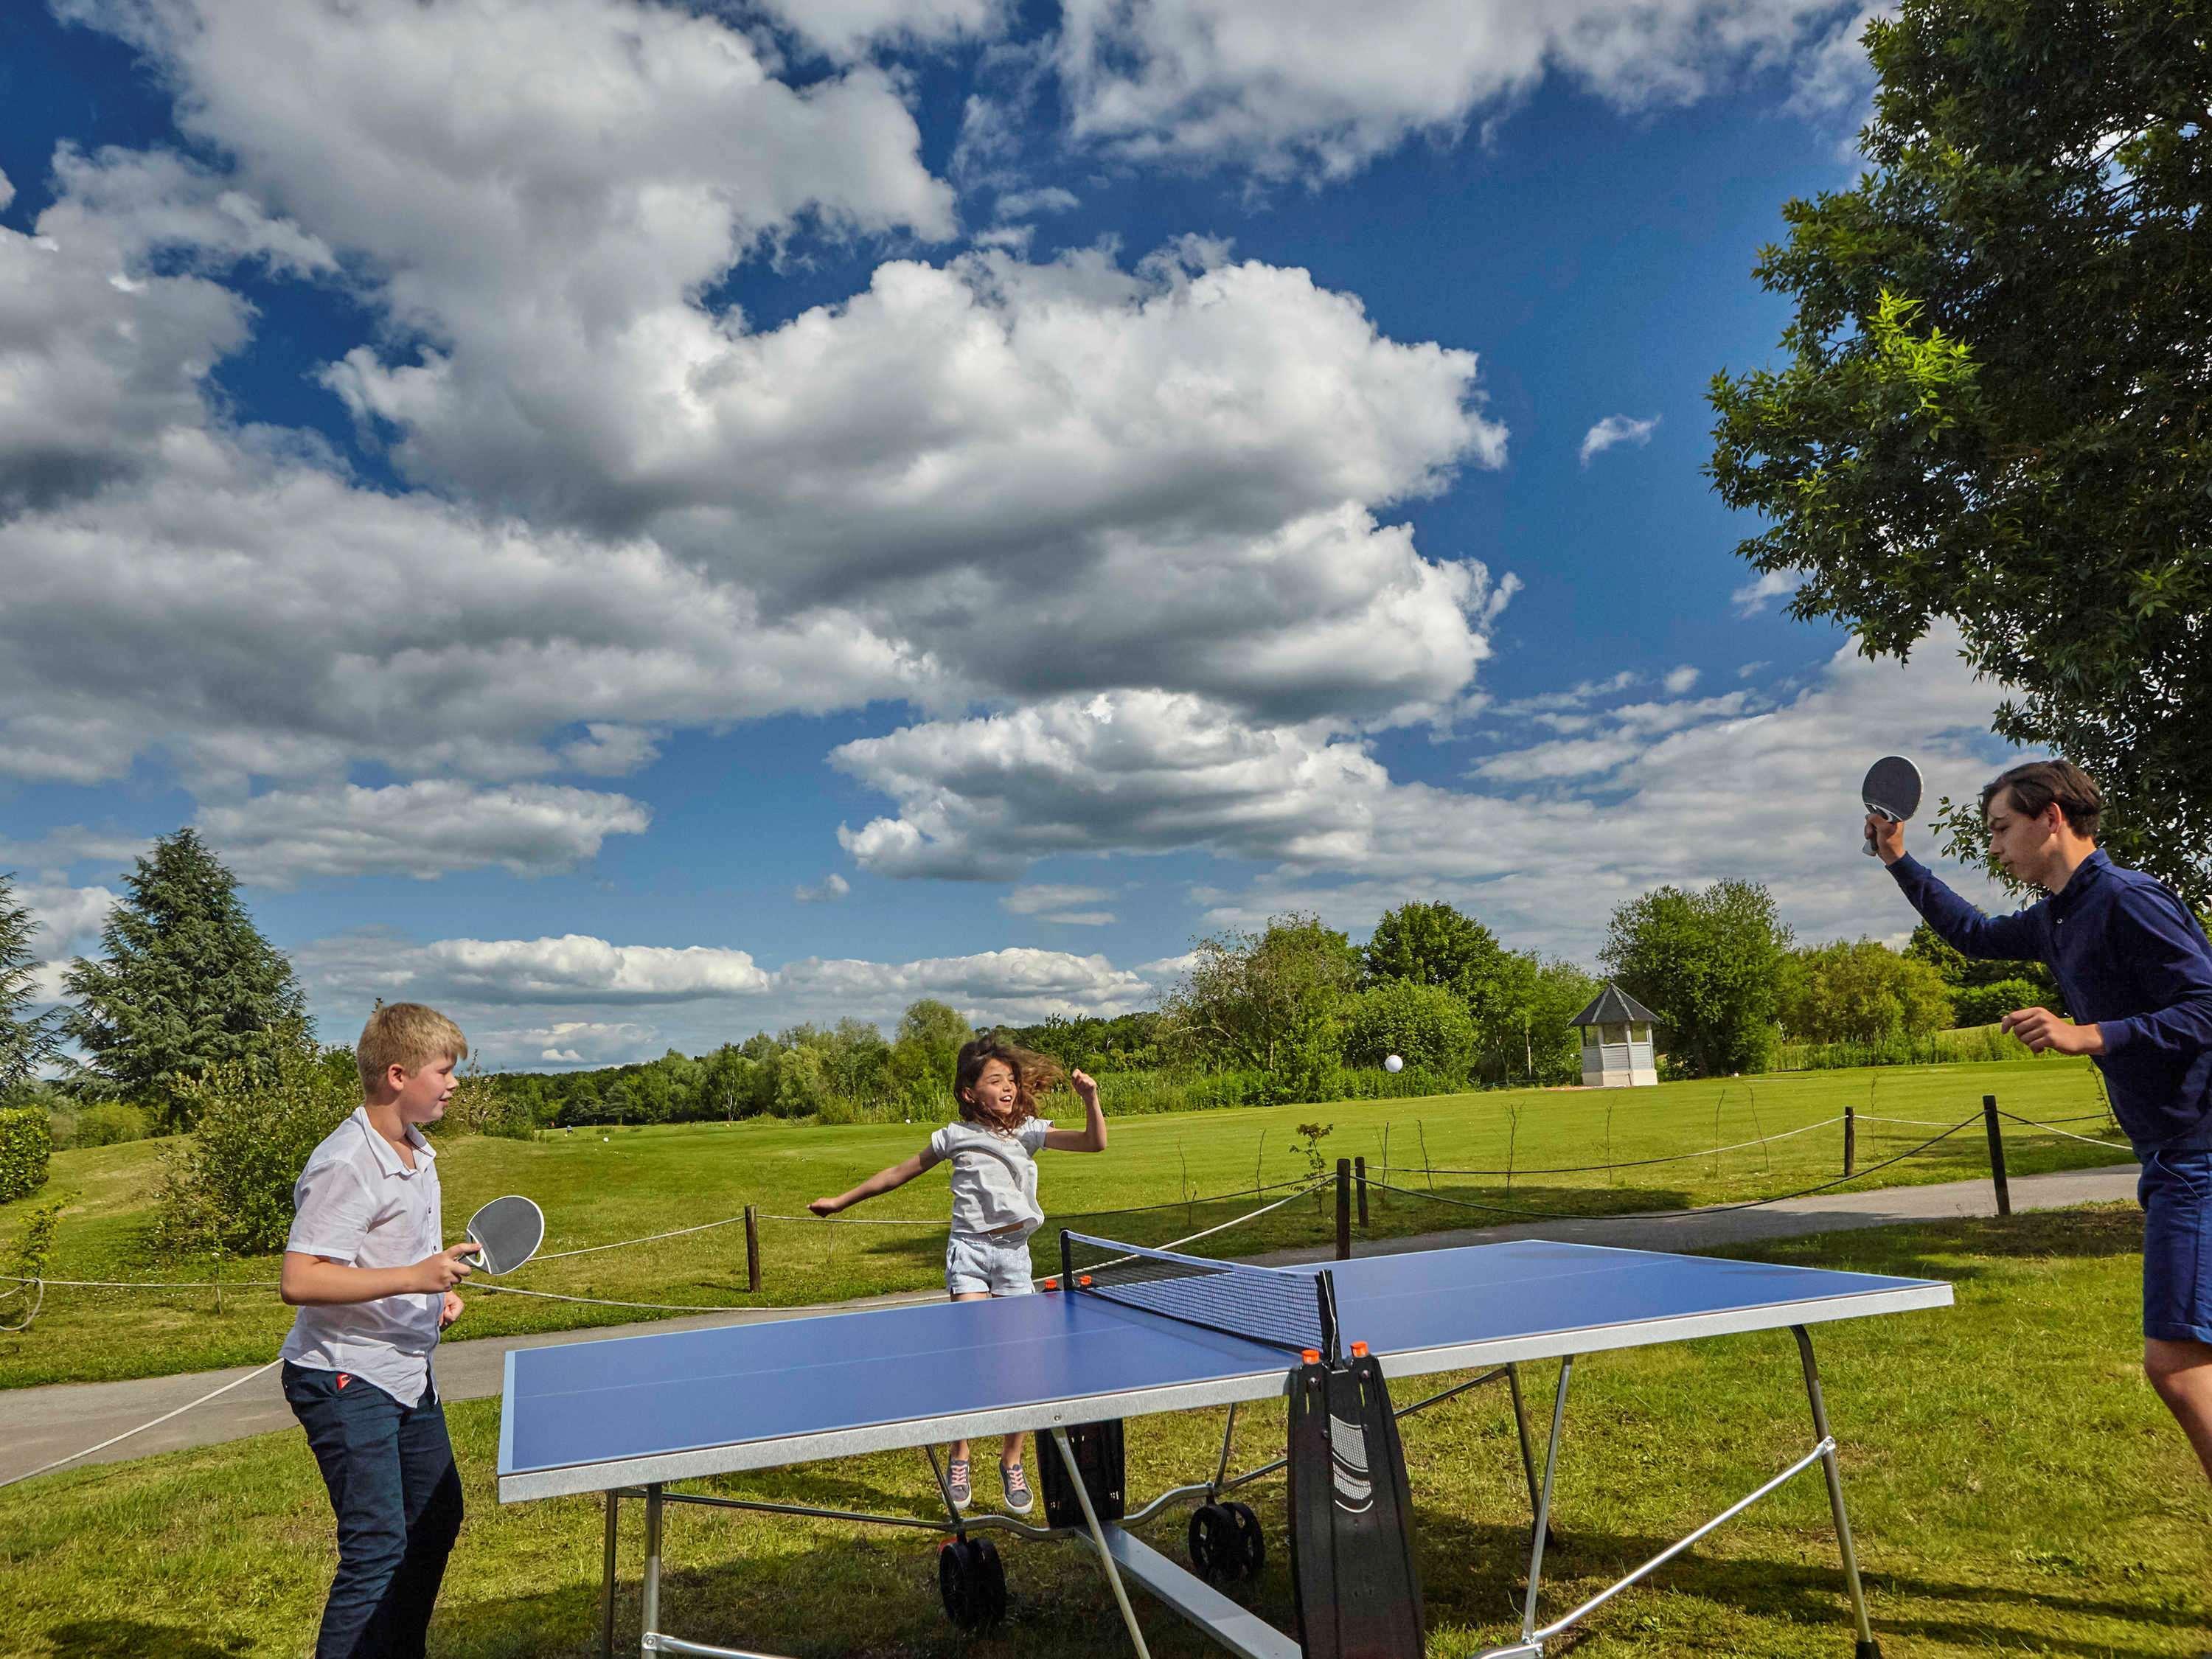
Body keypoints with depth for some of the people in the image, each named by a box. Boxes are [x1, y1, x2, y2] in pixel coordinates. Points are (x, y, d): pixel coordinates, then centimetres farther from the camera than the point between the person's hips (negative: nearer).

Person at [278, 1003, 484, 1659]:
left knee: (436, 1520, 19)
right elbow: (298, 1281, -27)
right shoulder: (345, 1166, -22)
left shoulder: (418, 1153, 8)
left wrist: (439, 1291, 7)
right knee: (377, 1547, -9)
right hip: (345, 1381, -10)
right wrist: (412, 1277, -32)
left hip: (408, 1376, 10)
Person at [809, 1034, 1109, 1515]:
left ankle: (1012, 1462, 19)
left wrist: (1090, 1100, -19)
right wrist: (841, 1201, 15)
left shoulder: (1030, 1131, 5)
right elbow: (899, 1173, 13)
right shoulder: (956, 1136, 3)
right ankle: (958, 1461, 3)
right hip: (970, 1248, -2)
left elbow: (1095, 1143, -1)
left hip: (1015, 1251, 2)